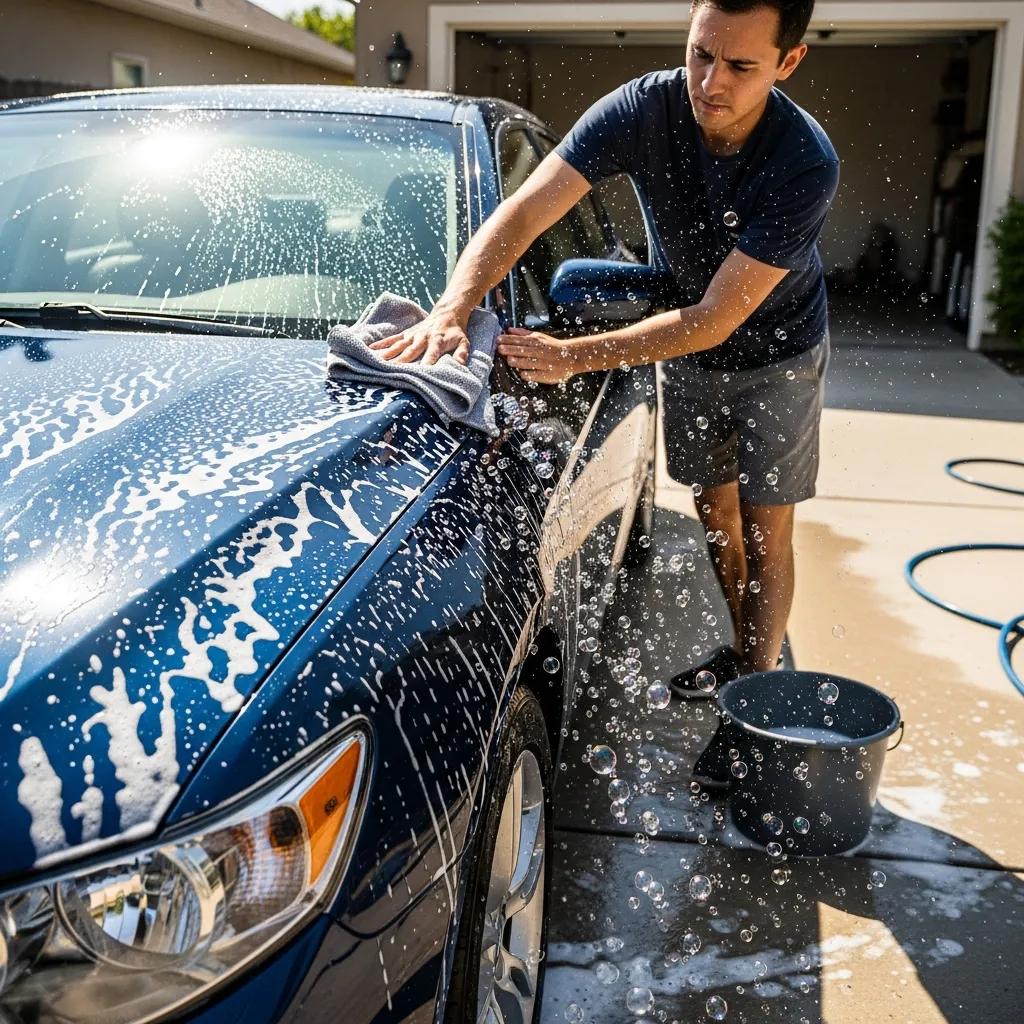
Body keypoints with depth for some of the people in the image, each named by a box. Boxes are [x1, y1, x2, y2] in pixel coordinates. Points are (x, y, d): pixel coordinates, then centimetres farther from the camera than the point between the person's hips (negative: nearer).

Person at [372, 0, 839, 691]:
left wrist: (571, 357, -41)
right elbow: (521, 214, -33)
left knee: (764, 529, 2)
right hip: (687, 353, 4)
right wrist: (451, 312, -49)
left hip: (776, 356, -4)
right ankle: (742, 653, 35)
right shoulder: (644, 108, -25)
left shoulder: (805, 163, -34)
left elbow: (715, 320, -36)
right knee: (716, 514, 15)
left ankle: (762, 677, 19)